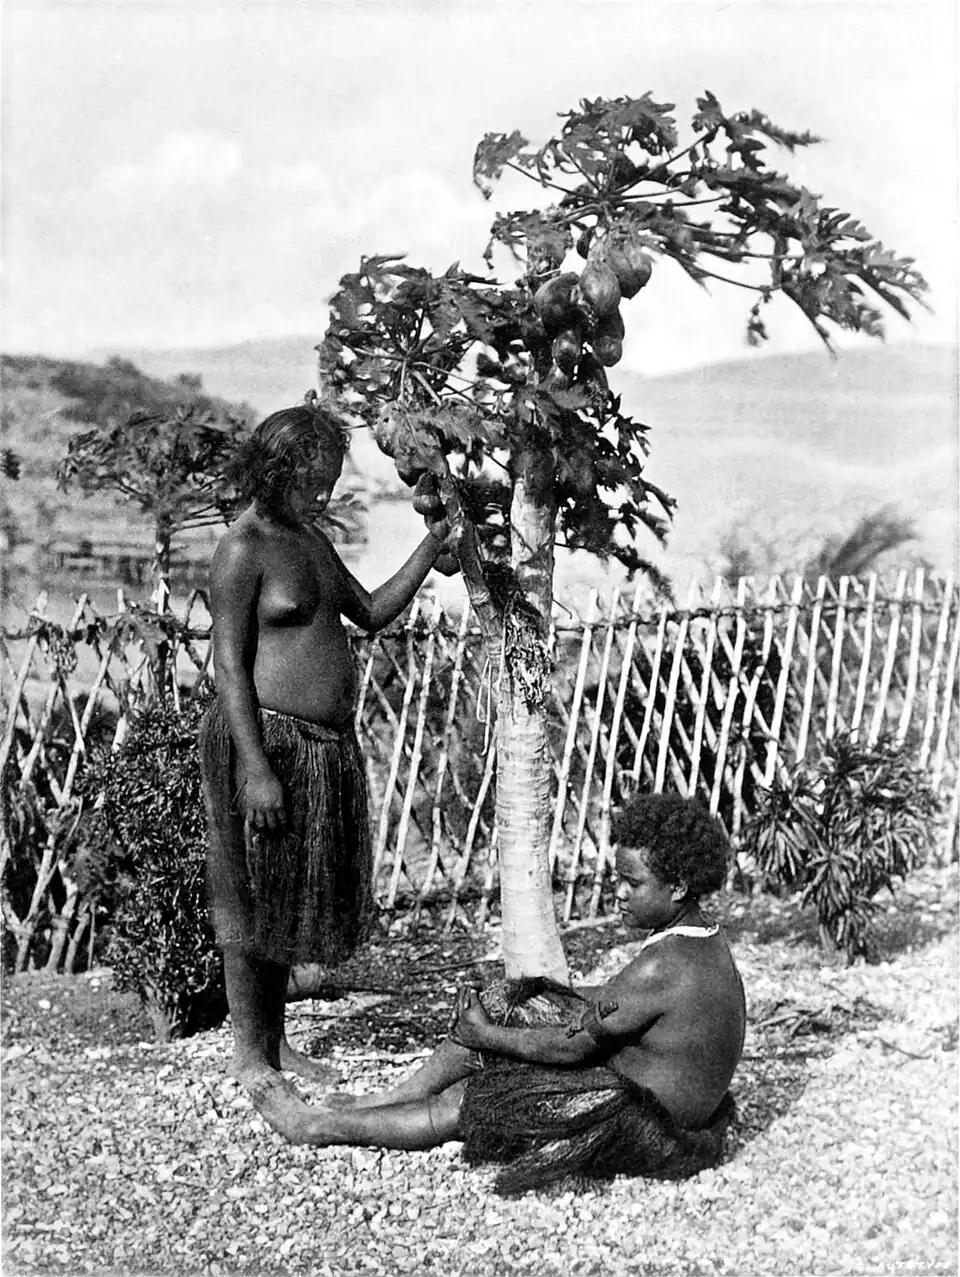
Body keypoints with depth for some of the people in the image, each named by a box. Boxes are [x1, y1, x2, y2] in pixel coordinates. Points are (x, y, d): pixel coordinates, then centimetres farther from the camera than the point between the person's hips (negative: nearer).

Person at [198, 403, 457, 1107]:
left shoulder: (311, 538, 13)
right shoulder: (242, 551, -13)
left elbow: (371, 613, 20)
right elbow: (230, 665, -17)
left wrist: (429, 551, 9)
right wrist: (255, 768, -21)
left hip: (328, 745, 9)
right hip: (268, 739, -9)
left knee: (295, 898, 16)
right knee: (253, 902, 2)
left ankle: (276, 1042, 29)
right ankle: (250, 1057, 15)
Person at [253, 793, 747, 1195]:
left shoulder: (662, 966, -28)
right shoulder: (700, 939, 4)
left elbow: (575, 1045, -21)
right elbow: (611, 999, 12)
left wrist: (485, 1036, -10)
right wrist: (536, 988, 1)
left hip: (650, 1128, -10)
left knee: (459, 1105, -2)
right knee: (501, 1004, 9)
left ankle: (331, 1125, 16)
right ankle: (386, 1101, 17)